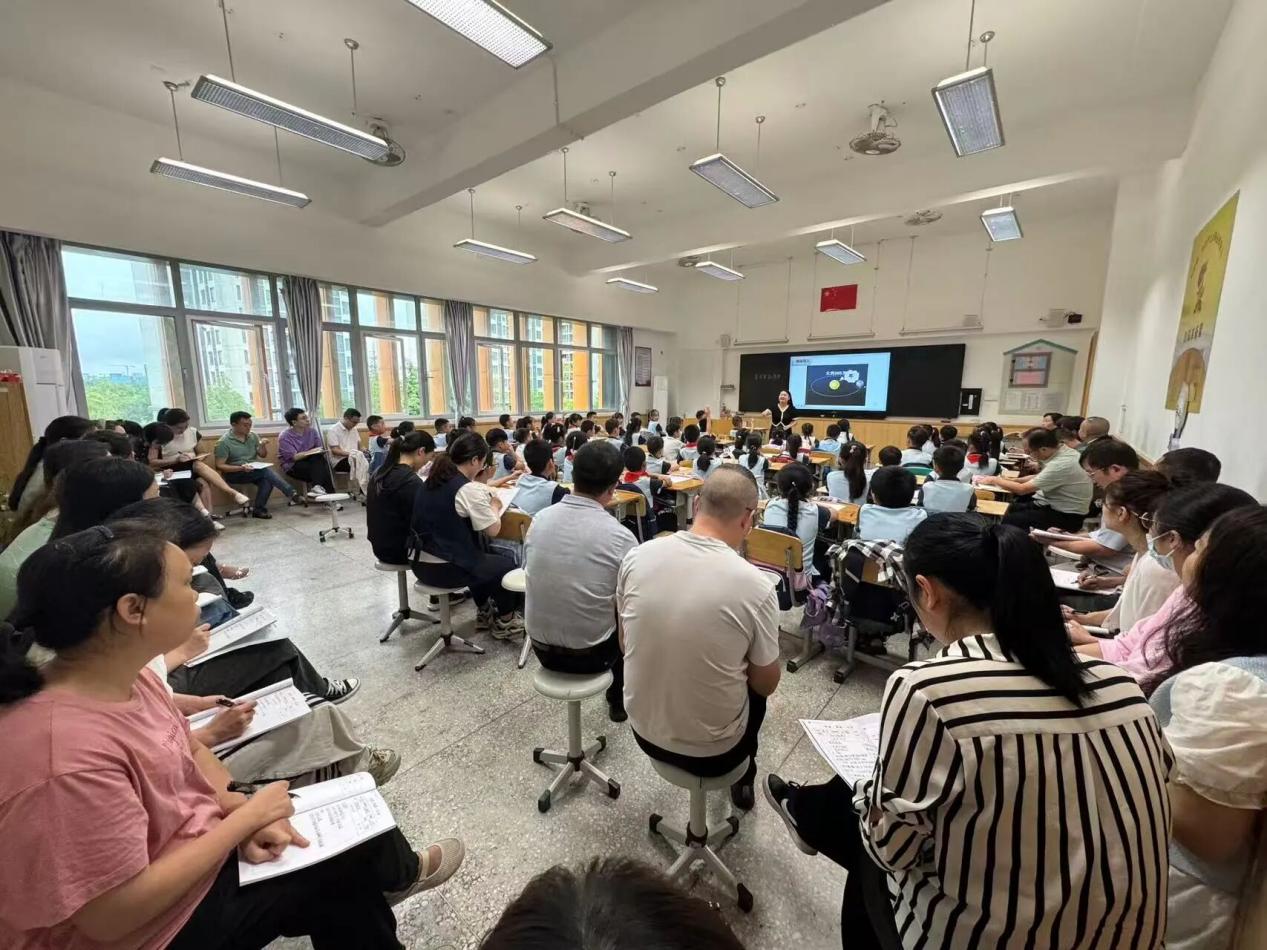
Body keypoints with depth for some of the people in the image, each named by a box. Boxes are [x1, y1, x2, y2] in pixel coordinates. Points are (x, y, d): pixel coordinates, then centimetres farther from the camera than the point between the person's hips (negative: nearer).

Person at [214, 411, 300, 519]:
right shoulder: (224, 442, -9)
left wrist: (263, 446, -7)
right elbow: (219, 466, -12)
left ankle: (259, 509, -24)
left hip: (255, 472, 5)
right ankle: (292, 493, -39)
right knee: (266, 470, -32)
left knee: (267, 479, -31)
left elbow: (263, 455, 15)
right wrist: (241, 467, -27)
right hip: (234, 473, -5)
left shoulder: (253, 436, 7)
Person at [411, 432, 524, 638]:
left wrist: (483, 502, 9)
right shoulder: (469, 489, -20)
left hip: (421, 563, 8)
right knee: (506, 565, 13)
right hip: (445, 569, -8)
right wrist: (494, 506, 3)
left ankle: (485, 612, 42)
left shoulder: (433, 480, 5)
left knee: (482, 558, 32)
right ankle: (505, 621, 29)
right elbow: (493, 530, -15)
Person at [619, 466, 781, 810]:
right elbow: (767, 684, -8)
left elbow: (625, 645, 1)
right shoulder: (756, 585, -24)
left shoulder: (636, 557, -15)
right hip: (712, 750, -3)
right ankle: (743, 779, 45)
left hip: (644, 731, 3)